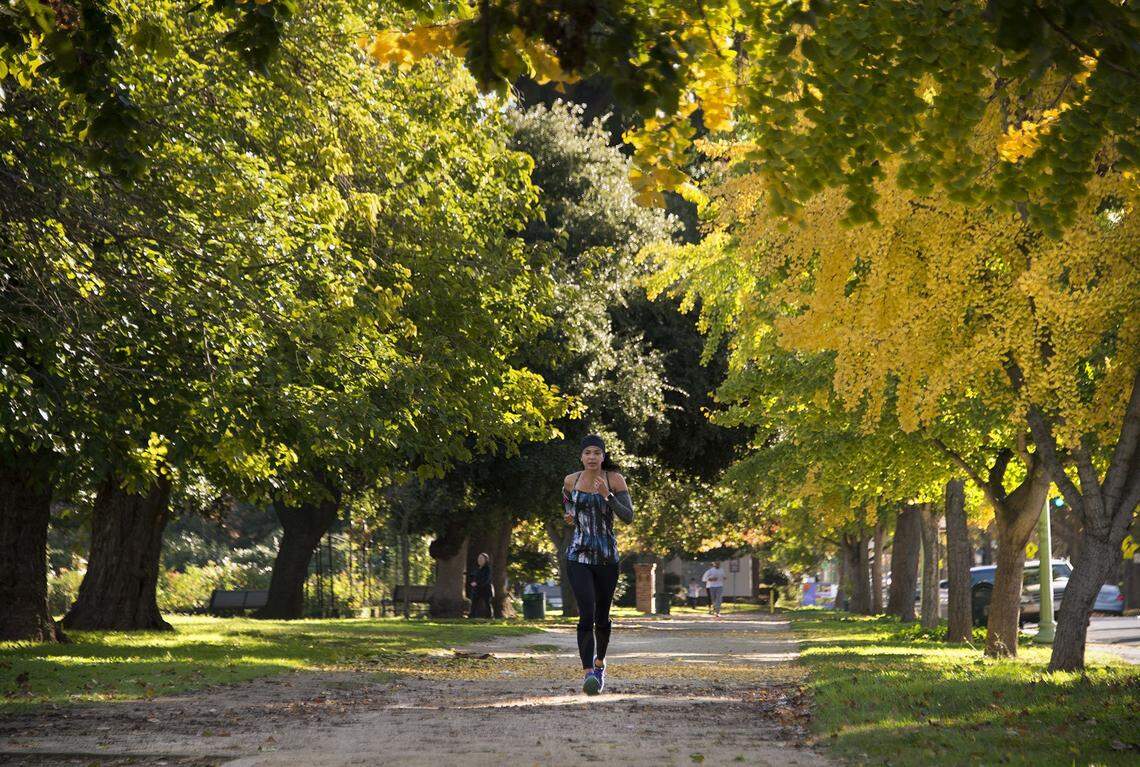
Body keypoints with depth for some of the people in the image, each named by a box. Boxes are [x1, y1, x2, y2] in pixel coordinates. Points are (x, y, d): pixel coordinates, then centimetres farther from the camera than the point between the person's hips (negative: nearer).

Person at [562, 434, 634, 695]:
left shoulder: (615, 479, -5)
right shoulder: (571, 480, 1)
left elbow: (628, 517, -12)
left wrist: (607, 495, -26)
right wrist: (568, 515, 3)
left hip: (607, 557, 1)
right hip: (578, 557, -1)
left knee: (602, 617, 14)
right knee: (587, 613, -20)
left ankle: (599, 662, 42)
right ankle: (588, 674, -26)